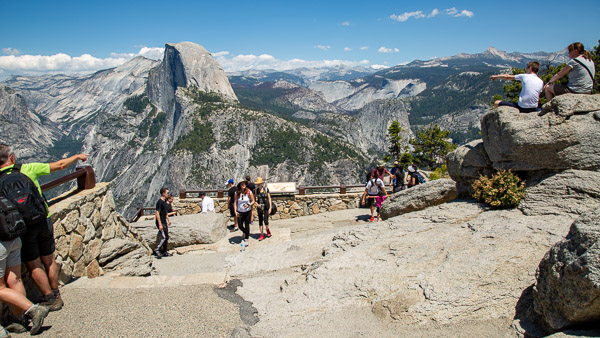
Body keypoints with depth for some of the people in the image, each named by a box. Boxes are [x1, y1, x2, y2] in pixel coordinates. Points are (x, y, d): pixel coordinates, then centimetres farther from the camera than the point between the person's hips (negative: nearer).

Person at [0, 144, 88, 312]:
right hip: (43, 220, 2)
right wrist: (77, 157, 19)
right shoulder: (28, 169, -3)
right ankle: (56, 296, 28)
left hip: (23, 227, -2)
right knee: (49, 261, 17)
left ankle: (50, 300, 14)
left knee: (34, 266, 10)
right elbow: (59, 165, 5)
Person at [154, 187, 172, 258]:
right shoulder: (159, 202, -16)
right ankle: (157, 250, 1)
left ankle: (164, 252, 17)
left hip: (164, 222, 9)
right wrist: (160, 224, -24)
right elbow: (157, 213, -21)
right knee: (164, 237, -12)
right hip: (160, 222, -9)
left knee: (167, 237, 10)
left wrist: (168, 220, 25)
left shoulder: (164, 201, 12)